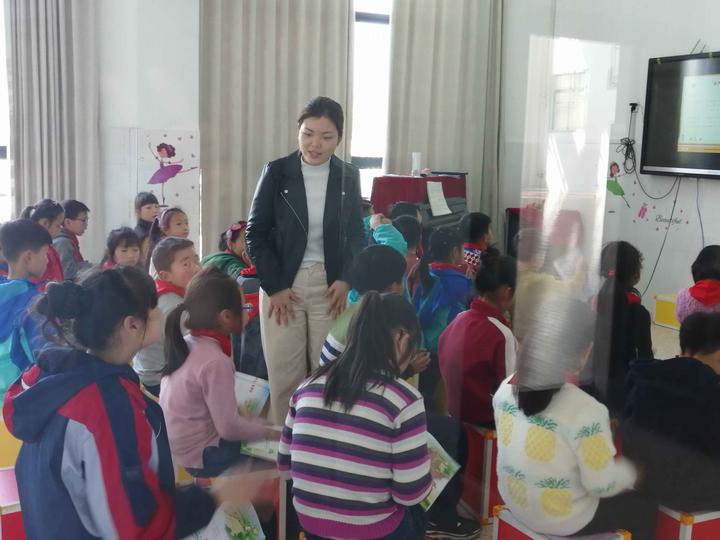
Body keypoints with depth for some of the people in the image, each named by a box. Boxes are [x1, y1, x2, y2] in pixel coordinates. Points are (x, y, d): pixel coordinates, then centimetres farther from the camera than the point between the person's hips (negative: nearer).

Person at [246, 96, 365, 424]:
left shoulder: (348, 177, 2)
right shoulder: (276, 172, -4)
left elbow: (356, 235, 9)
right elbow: (255, 233, -3)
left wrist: (346, 280, -5)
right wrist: (274, 286, -8)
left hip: (329, 285, 1)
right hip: (282, 284, -1)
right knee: (284, 373, 4)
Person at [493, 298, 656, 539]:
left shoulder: (507, 387, -9)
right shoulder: (585, 410, -29)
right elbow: (601, 485, -21)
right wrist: (632, 469, 0)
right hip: (561, 521, -6)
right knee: (645, 506, 19)